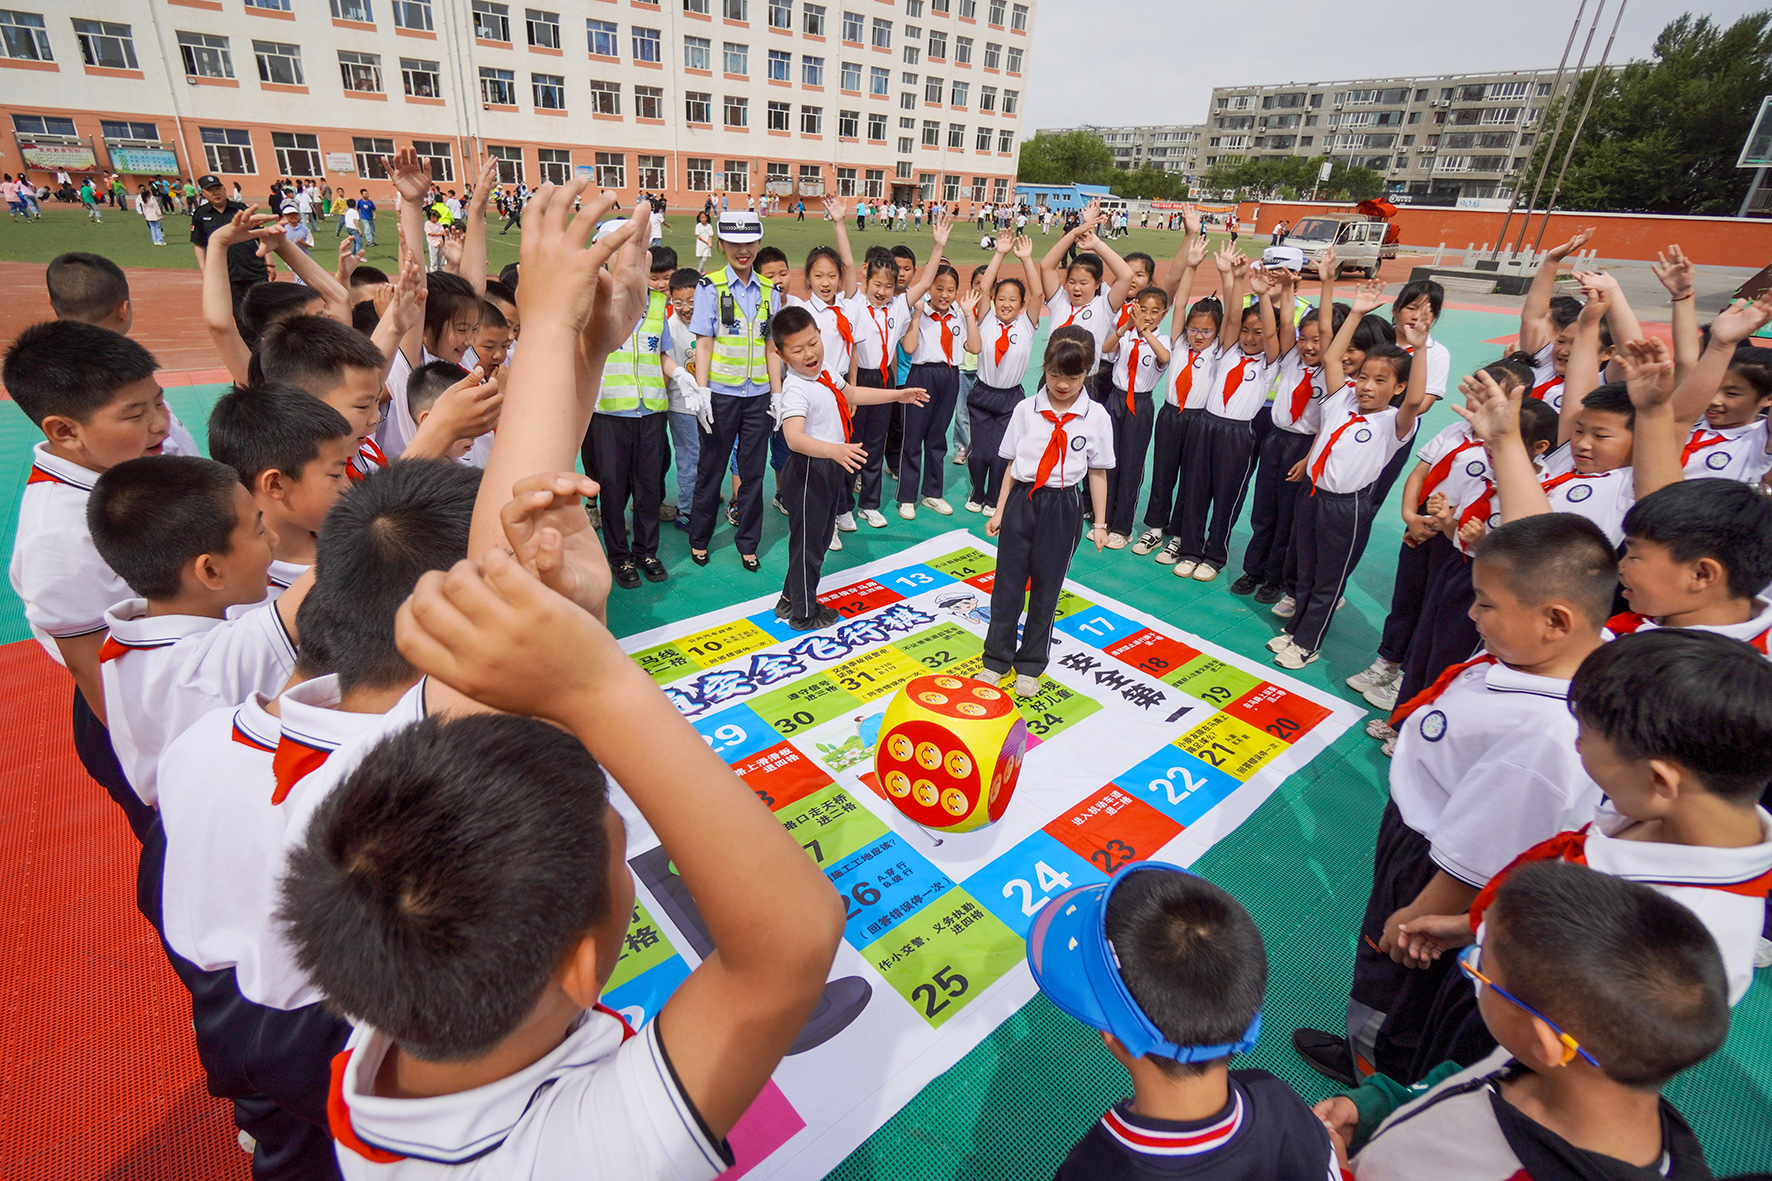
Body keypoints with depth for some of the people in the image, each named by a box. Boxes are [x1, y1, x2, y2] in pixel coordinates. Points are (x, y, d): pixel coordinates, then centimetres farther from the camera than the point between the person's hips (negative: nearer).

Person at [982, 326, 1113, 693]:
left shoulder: (1096, 417, -3)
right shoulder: (1026, 409, -1)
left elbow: (1097, 471, 3)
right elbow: (1012, 465, 4)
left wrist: (1099, 524, 3)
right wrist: (999, 511, 4)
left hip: (1063, 506, -1)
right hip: (1022, 500, 1)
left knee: (1047, 587, 8)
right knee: (1008, 582, 7)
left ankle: (1030, 665, 24)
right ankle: (997, 659, 24)